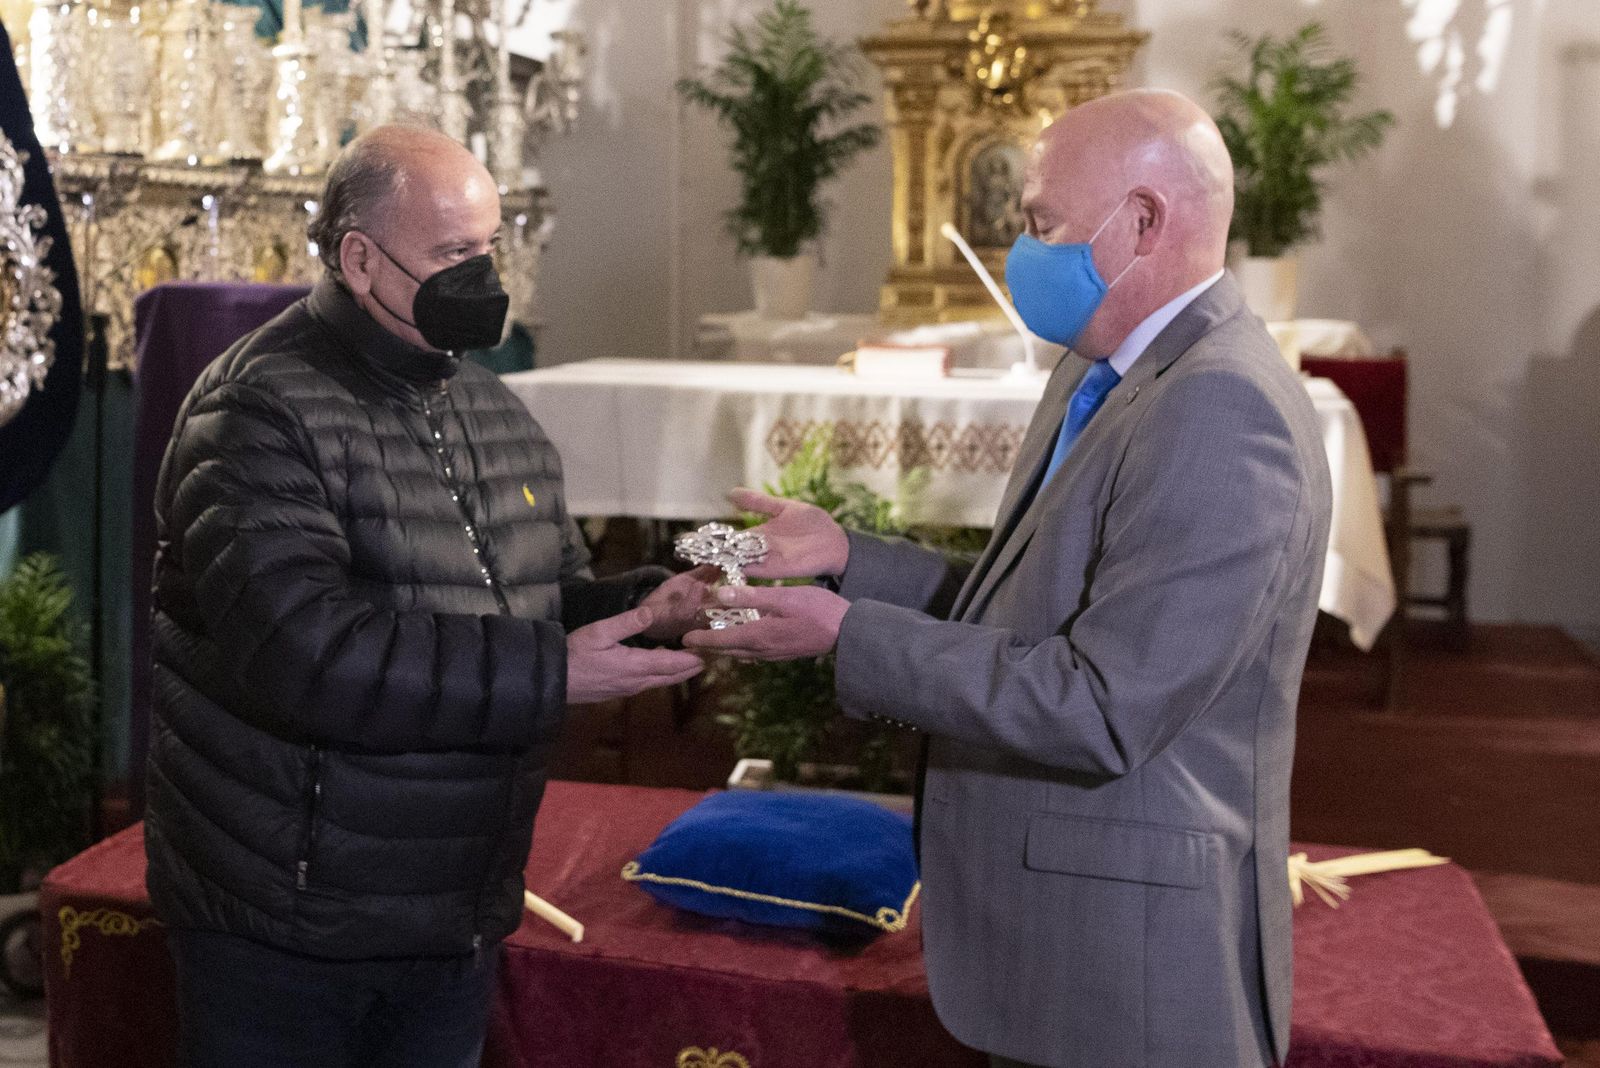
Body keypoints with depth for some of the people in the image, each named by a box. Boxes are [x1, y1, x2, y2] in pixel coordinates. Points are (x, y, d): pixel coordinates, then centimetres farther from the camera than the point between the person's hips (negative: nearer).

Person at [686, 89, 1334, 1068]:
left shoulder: (1222, 416, -23)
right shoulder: (1101, 374, 8)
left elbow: (1099, 709, -26)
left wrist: (849, 636, -21)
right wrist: (850, 557, 3)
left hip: (1135, 959, -9)